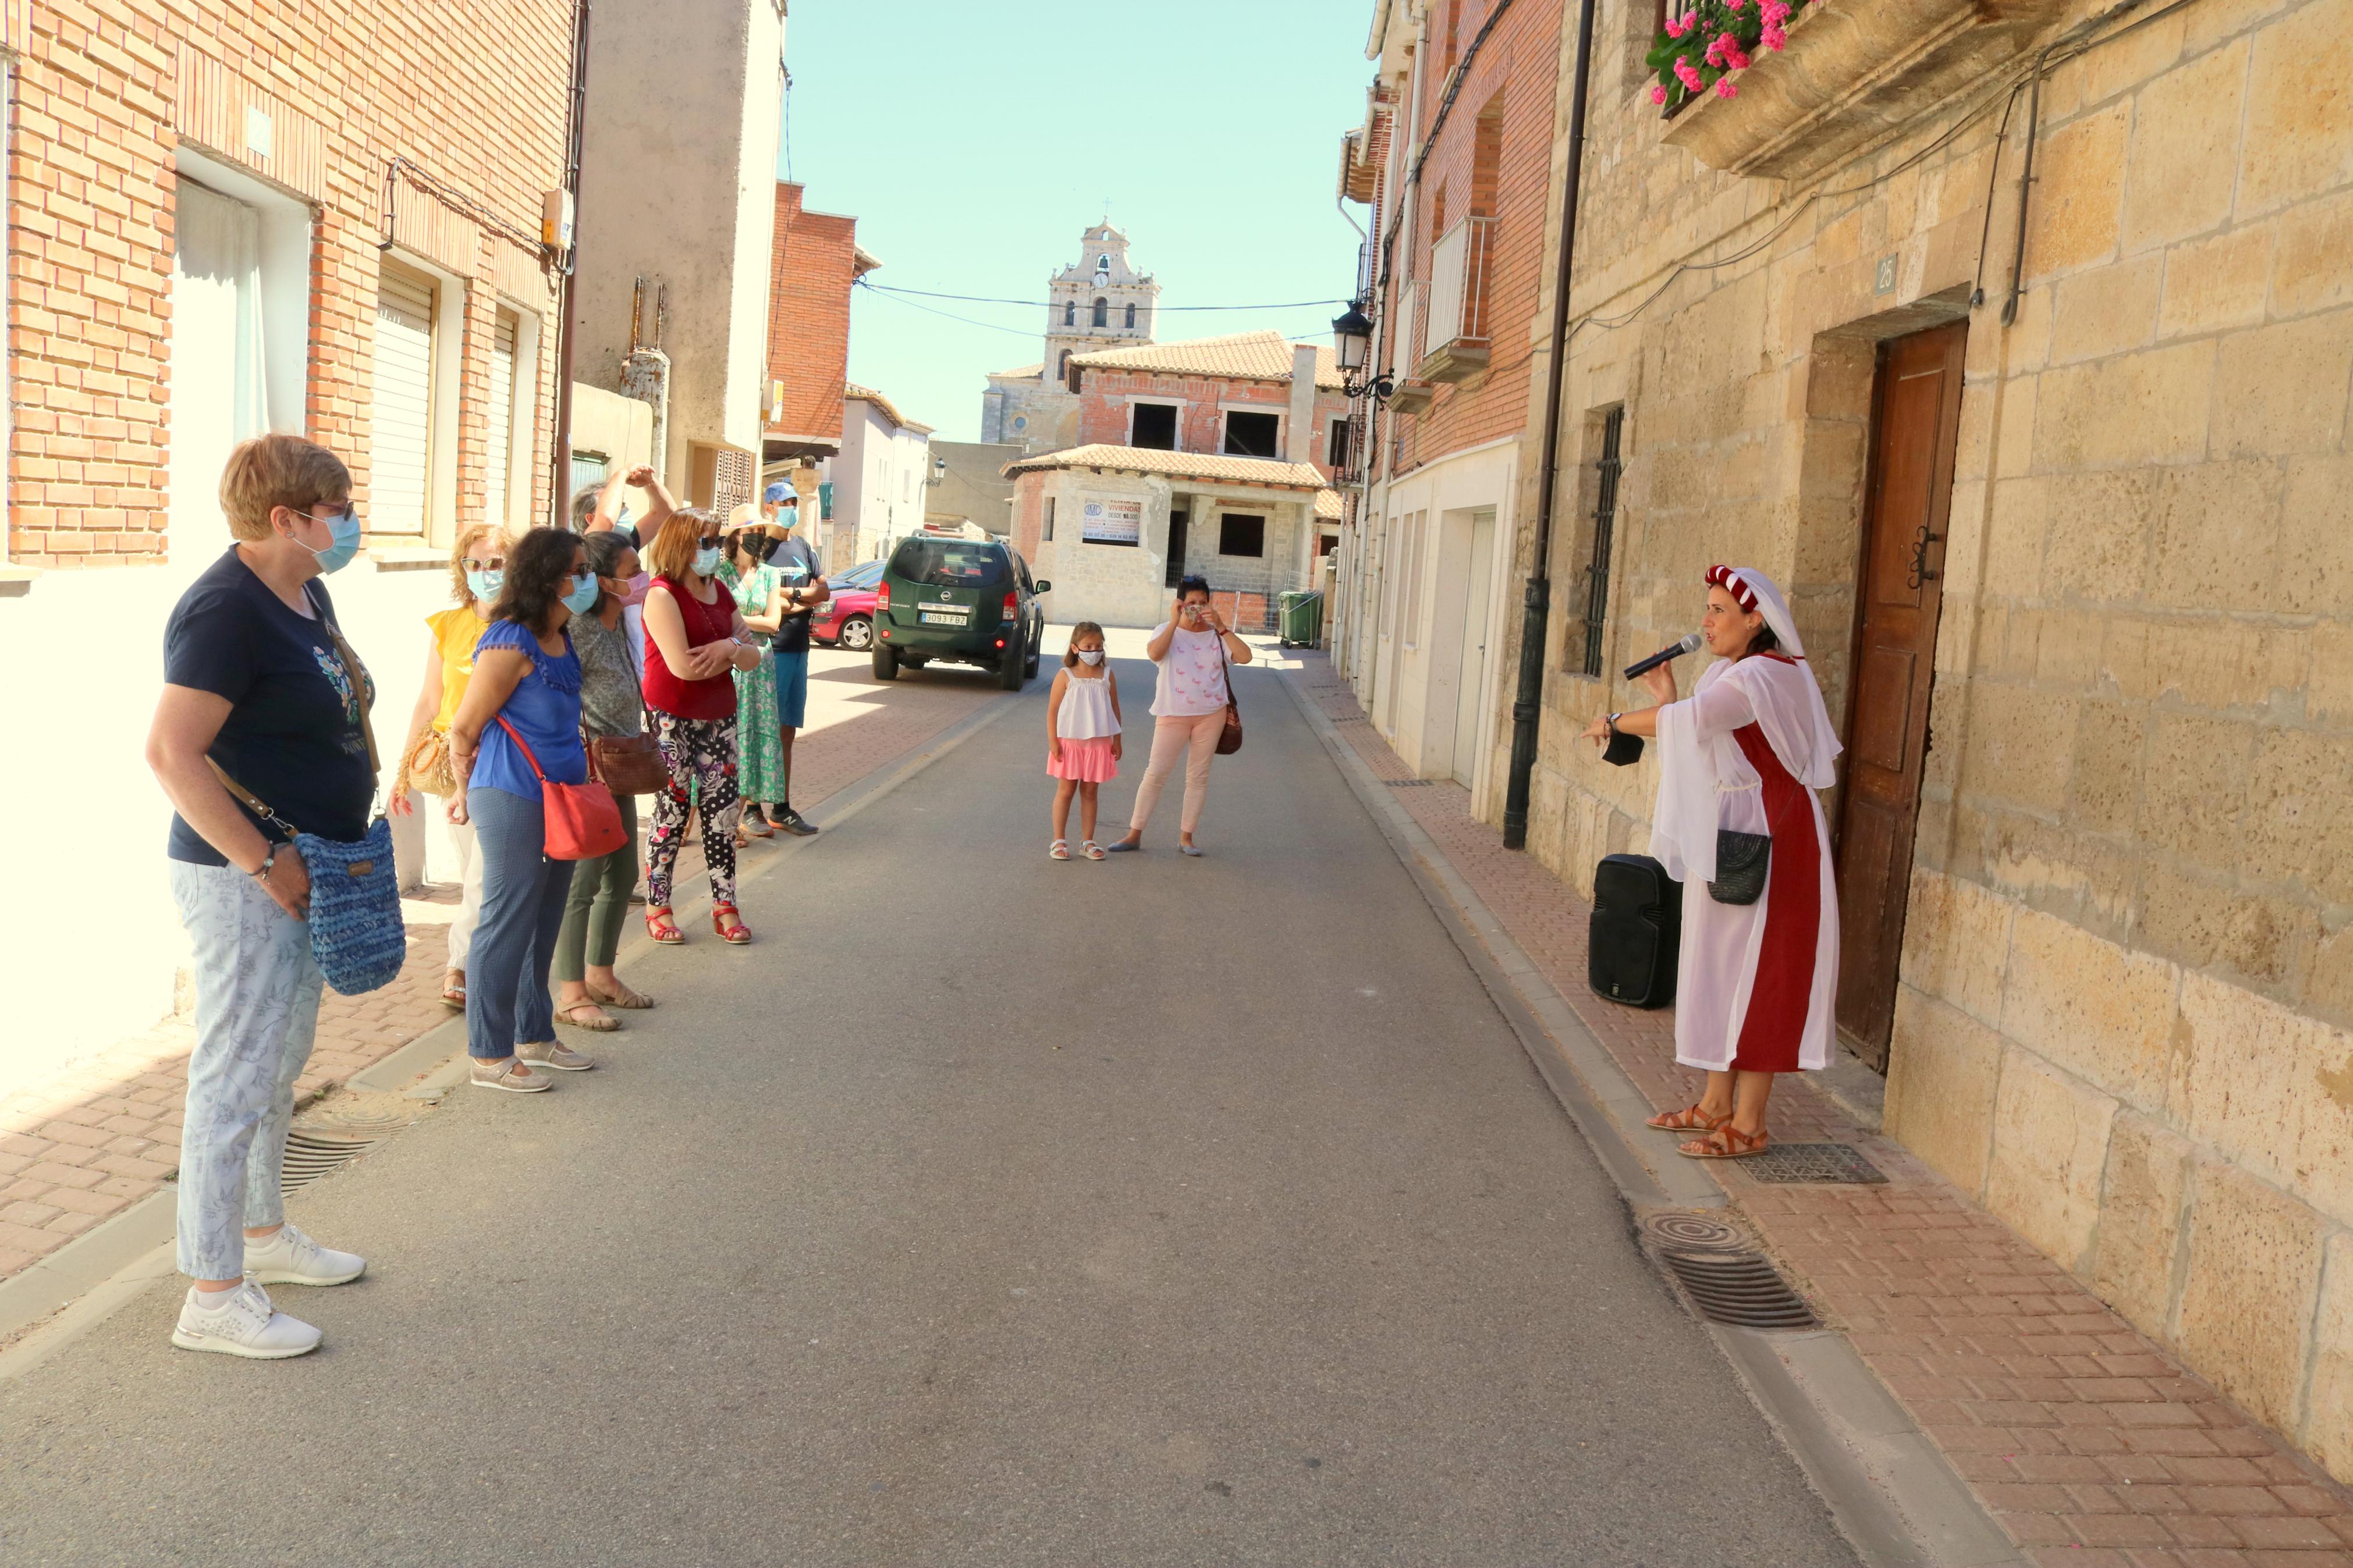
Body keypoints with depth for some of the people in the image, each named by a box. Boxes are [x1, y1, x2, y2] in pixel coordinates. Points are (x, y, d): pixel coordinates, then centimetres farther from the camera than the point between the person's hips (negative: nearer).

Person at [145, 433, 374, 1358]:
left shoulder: (307, 596, 11)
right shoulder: (226, 609, -19)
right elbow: (171, 752, -25)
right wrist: (267, 864, -23)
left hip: (303, 868, 10)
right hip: (244, 877, -10)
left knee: (282, 1063, 20)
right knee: (238, 1076, -2)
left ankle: (264, 1232, 36)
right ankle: (213, 1296, 8)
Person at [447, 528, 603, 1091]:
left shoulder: (562, 638, 10)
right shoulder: (511, 645, -17)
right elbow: (464, 730, -10)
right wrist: (470, 794, 5)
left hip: (559, 801, 9)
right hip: (513, 804, -9)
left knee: (544, 924, 16)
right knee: (507, 927, 0)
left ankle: (534, 1037, 29)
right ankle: (490, 1056, 10)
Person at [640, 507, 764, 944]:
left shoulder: (720, 592, 11)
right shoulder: (663, 595, -12)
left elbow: (753, 657, 8)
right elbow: (682, 666, -22)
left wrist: (729, 648, -15)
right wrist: (731, 652, -6)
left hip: (718, 717, 7)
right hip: (673, 720, -7)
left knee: (722, 810, 7)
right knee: (672, 811, 1)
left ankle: (725, 906, 16)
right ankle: (657, 908, 14)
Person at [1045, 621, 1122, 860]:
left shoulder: (1107, 675, 3)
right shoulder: (1066, 676, -5)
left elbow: (1114, 709, 8)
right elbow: (1053, 710, -4)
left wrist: (1117, 740, 7)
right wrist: (1053, 741, -9)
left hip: (1099, 743, 2)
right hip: (1070, 742, -2)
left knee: (1090, 792, 9)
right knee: (1066, 790, 4)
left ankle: (1087, 842, 15)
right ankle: (1059, 841, 10)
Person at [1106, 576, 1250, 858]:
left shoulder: (1217, 634, 5)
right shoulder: (1167, 631, 0)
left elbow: (1245, 656, -10)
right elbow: (1154, 653, -22)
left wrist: (1221, 627, -16)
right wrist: (1174, 622, -21)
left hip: (1211, 714, 2)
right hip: (1173, 714, -2)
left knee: (1198, 776, 7)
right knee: (1156, 774, -2)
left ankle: (1186, 837, 16)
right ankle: (1134, 835, 5)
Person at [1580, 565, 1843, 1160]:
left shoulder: (1764, 676, -17)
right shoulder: (1730, 675, 15)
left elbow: (1688, 721, -30)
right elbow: (1695, 745, 14)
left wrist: (1615, 722, -15)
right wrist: (1666, 694, 7)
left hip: (1768, 847, -10)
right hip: (1725, 842, 10)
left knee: (1756, 973, -4)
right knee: (1717, 967, 13)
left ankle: (1748, 1124, 2)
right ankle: (1717, 1103, 22)